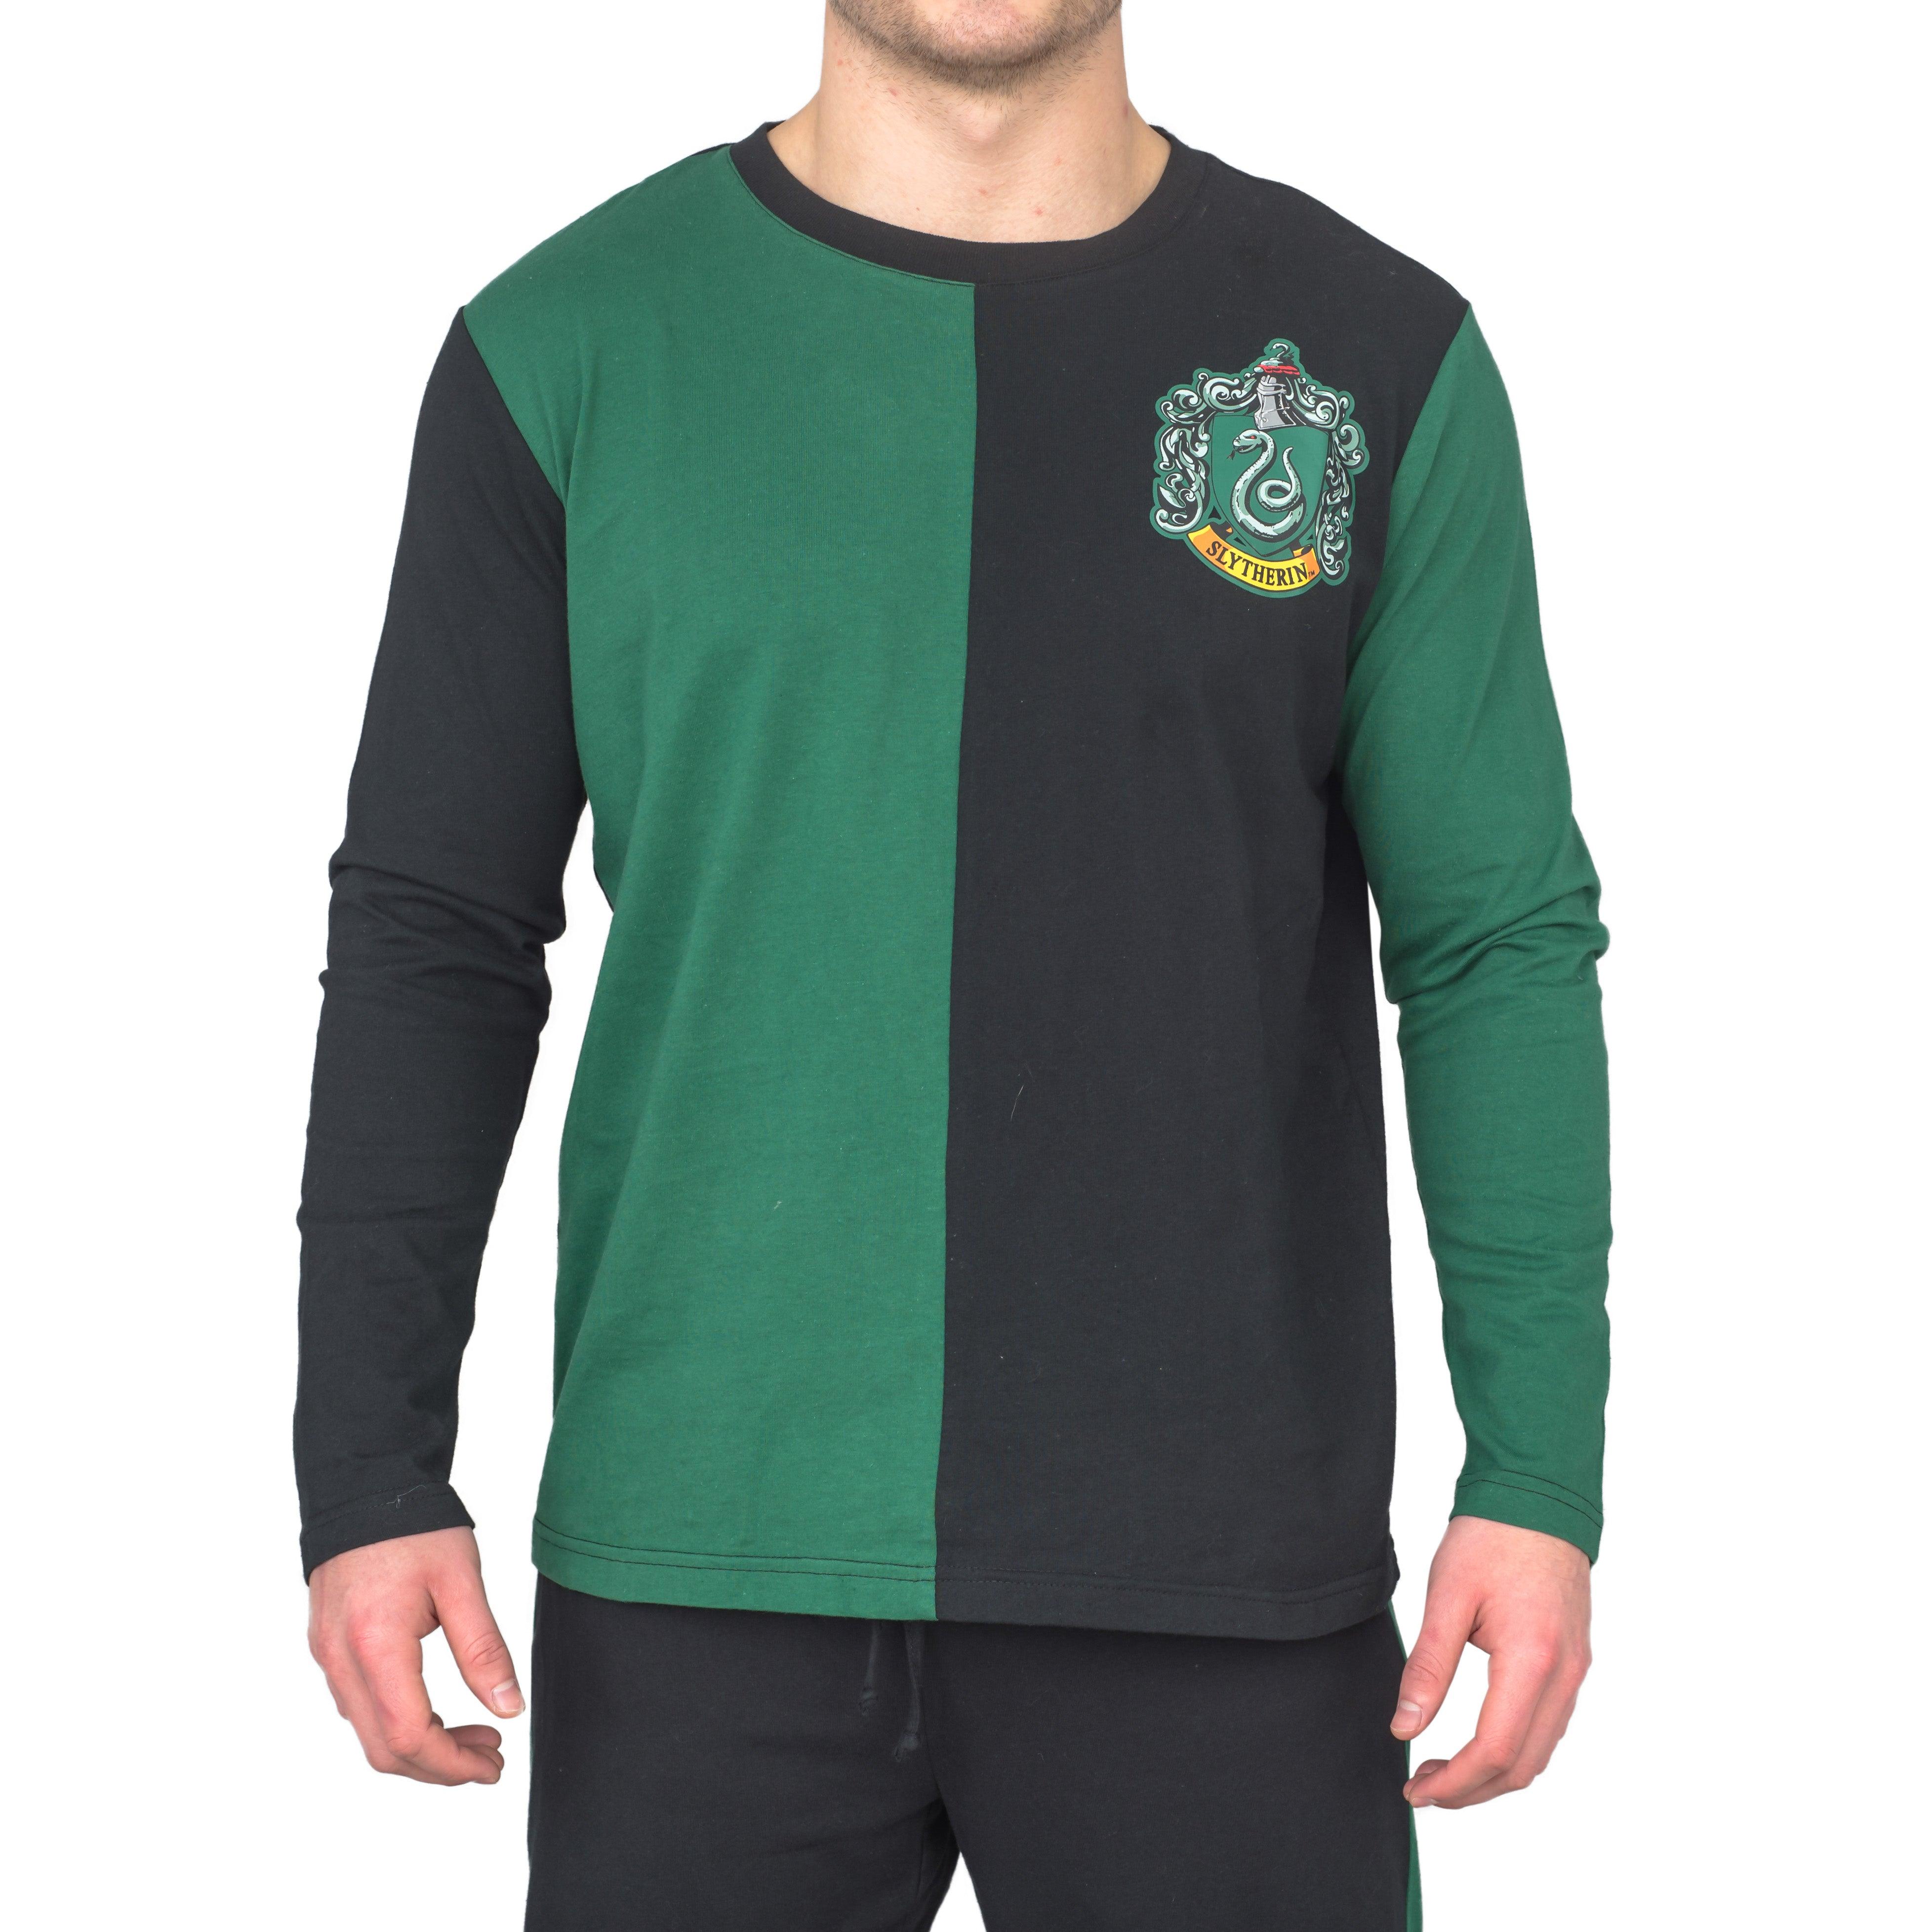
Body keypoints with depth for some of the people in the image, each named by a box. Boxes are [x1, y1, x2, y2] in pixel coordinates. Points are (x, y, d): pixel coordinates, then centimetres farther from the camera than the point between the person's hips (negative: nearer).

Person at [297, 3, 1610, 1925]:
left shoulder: (1379, 356, 2)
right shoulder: (566, 348, 1)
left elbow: (1500, 945, 2)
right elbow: (433, 943, 3)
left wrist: (1539, 1473, -4)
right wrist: (369, 1473, -1)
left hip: (1218, 1574, 0)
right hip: (702, 1554, 0)